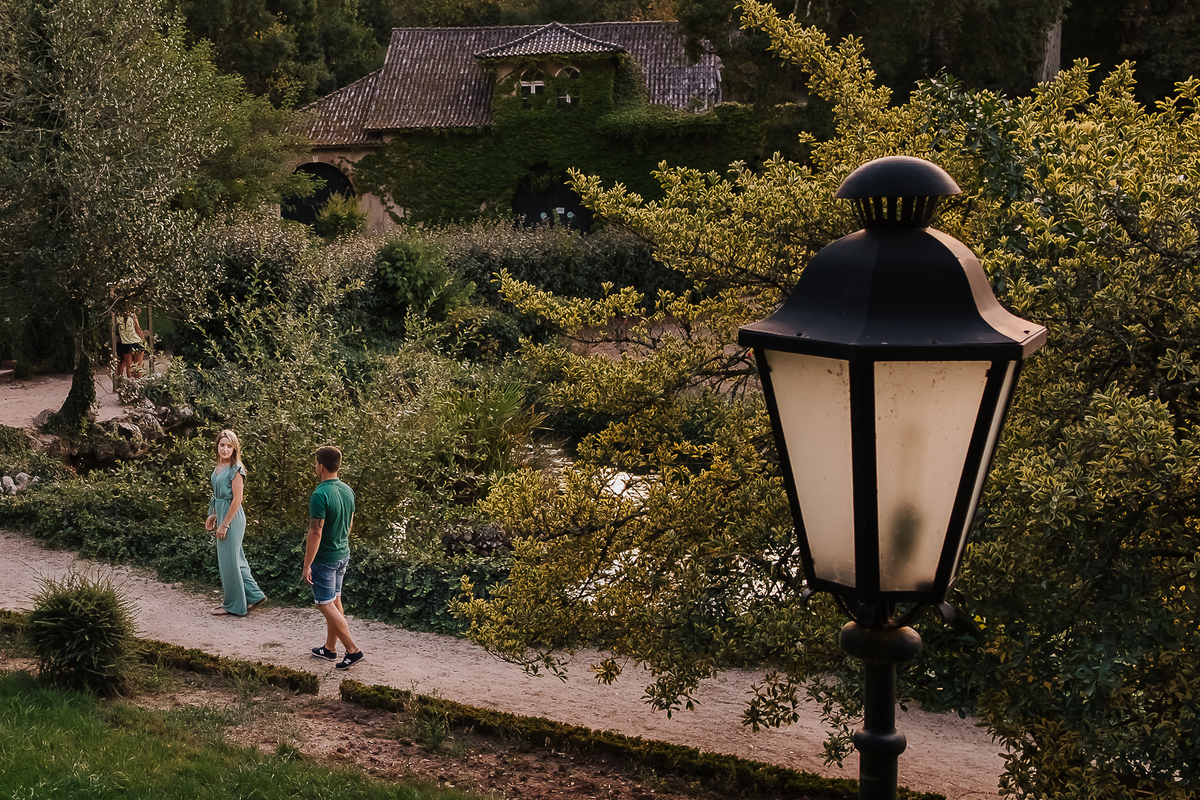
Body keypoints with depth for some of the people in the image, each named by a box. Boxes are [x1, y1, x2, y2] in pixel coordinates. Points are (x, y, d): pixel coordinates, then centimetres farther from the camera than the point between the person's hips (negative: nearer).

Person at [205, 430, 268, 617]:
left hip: (232, 517, -9)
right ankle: (254, 595, 22)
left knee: (229, 561, -1)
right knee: (236, 559, 14)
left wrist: (224, 524, -18)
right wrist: (213, 516, 18)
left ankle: (234, 606, 9)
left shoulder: (235, 470, -16)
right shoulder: (218, 468, 10)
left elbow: (237, 499, -18)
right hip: (222, 514, 9)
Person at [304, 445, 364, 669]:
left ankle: (353, 650, -4)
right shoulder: (347, 491, 3)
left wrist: (307, 565, -19)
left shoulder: (320, 495, -23)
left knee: (326, 604, -1)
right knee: (335, 600, 17)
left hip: (324, 557, -8)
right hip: (343, 554, 8)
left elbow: (316, 533, -24)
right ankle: (330, 648, 28)